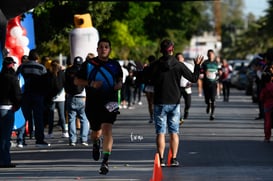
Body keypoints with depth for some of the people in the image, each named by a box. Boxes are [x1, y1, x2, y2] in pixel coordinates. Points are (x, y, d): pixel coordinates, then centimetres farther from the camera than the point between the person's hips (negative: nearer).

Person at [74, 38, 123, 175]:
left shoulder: (115, 65, 8)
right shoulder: (88, 64, 2)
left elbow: (120, 81, 21)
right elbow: (77, 81, 4)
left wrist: (118, 85, -3)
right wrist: (90, 84, -12)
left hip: (109, 103, -1)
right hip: (92, 103, 1)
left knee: (107, 130, -16)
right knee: (96, 132, 12)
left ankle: (105, 162, -17)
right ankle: (96, 143, 51)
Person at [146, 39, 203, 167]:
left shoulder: (155, 65, -7)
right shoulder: (179, 65, -4)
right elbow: (193, 78, 1)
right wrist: (197, 66, 15)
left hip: (160, 103, -1)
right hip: (175, 103, 1)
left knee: (160, 132, 2)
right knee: (174, 132, 7)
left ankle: (161, 159, -3)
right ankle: (174, 159, 4)